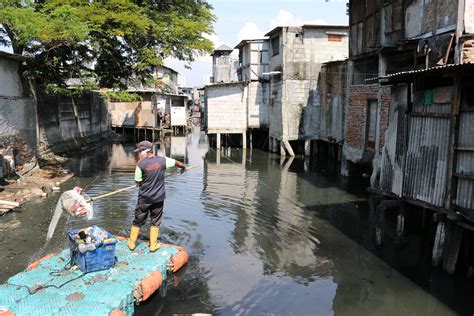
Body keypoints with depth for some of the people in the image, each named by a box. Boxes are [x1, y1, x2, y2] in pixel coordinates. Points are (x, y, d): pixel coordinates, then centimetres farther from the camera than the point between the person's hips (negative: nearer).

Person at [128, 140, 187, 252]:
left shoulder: (141, 164, -13)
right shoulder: (162, 160, -6)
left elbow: (138, 182, -4)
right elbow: (177, 163, 11)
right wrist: (183, 166, 34)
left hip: (144, 198, -1)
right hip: (158, 198, 1)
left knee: (138, 221, 14)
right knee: (155, 222, 13)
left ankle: (132, 243, 24)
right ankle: (153, 245, 19)